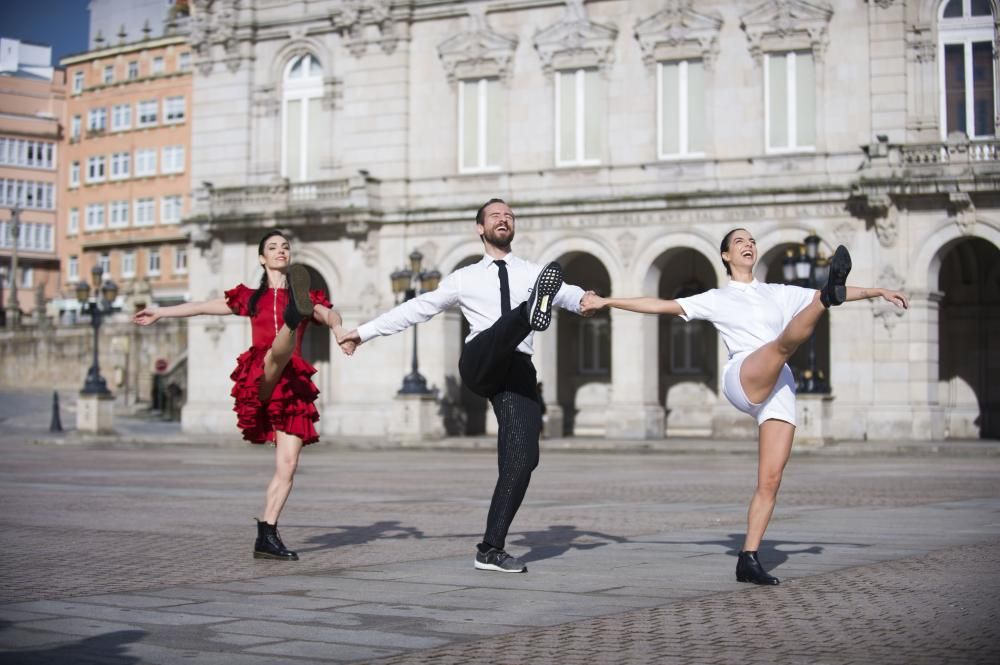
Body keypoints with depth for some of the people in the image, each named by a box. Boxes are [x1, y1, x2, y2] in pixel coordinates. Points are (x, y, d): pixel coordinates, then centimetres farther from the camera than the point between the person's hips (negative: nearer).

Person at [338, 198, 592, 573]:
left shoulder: (533, 274, 19)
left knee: (522, 459, -10)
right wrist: (365, 331, 19)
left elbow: (567, 295, 0)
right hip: (479, 363, -1)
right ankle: (532, 312, -72)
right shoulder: (464, 279, 19)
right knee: (506, 330, -34)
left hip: (518, 372, 1)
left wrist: (586, 299, -25)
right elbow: (416, 309, 22)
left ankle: (491, 549, -4)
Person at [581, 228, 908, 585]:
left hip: (779, 392, 4)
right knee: (787, 340, -34)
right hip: (743, 378, -3)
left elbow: (831, 295, 27)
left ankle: (748, 559, -6)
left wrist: (879, 291, 19)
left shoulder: (778, 293, 28)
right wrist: (606, 302, 8)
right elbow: (661, 305, 14)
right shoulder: (716, 299, 19)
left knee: (770, 481, -7)